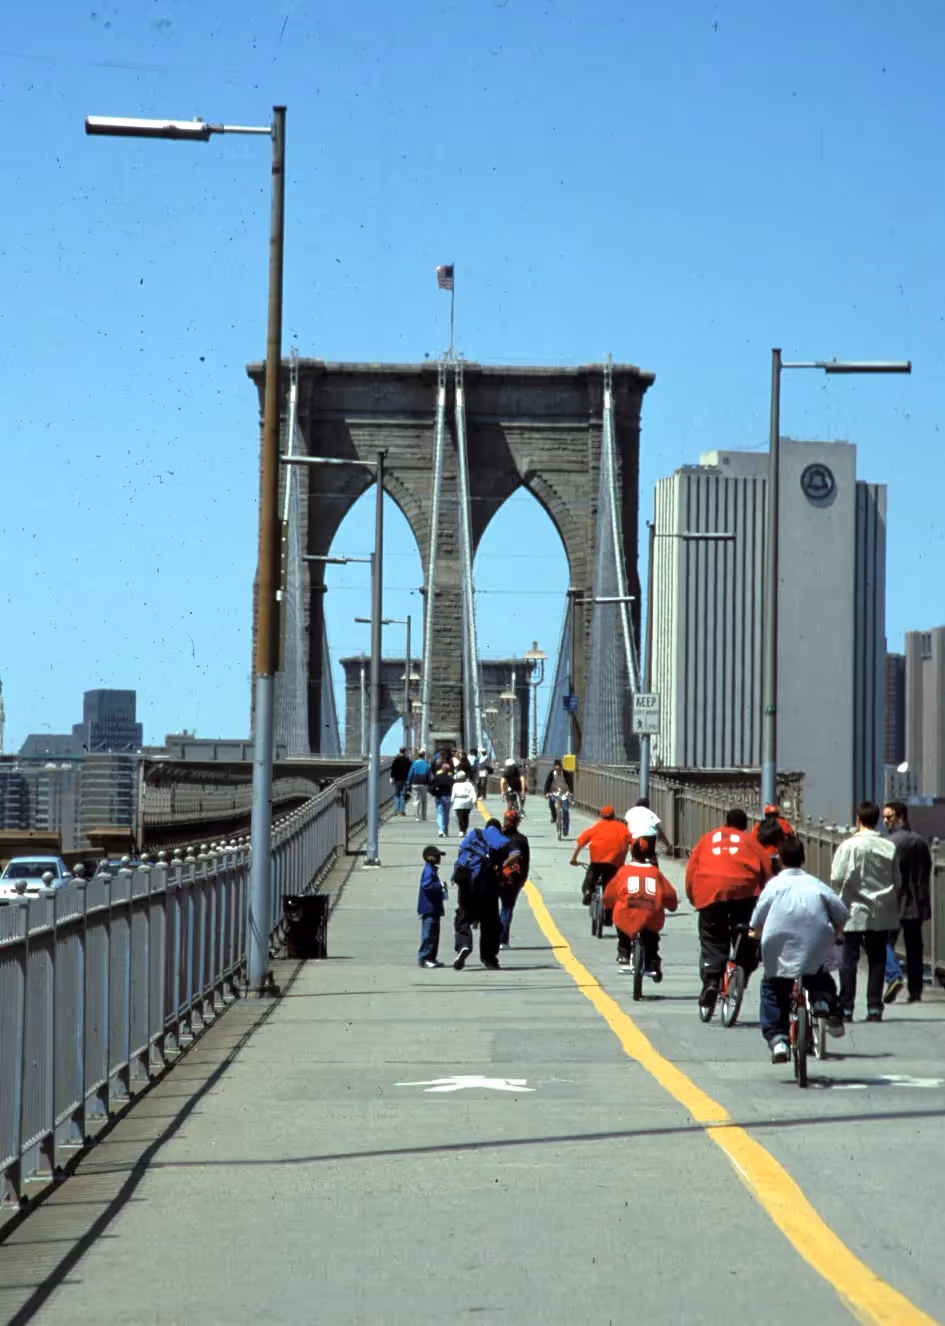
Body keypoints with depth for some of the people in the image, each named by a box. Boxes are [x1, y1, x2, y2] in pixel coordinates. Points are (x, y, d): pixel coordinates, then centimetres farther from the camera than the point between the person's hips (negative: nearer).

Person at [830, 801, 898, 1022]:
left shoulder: (849, 845, -11)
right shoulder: (890, 847, -3)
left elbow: (837, 878, -11)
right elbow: (898, 879, 0)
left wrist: (843, 893, 9)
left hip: (855, 911, -3)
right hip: (882, 912, 3)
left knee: (849, 960, 4)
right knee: (877, 960, 8)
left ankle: (846, 1007, 1)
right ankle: (874, 1008, 7)